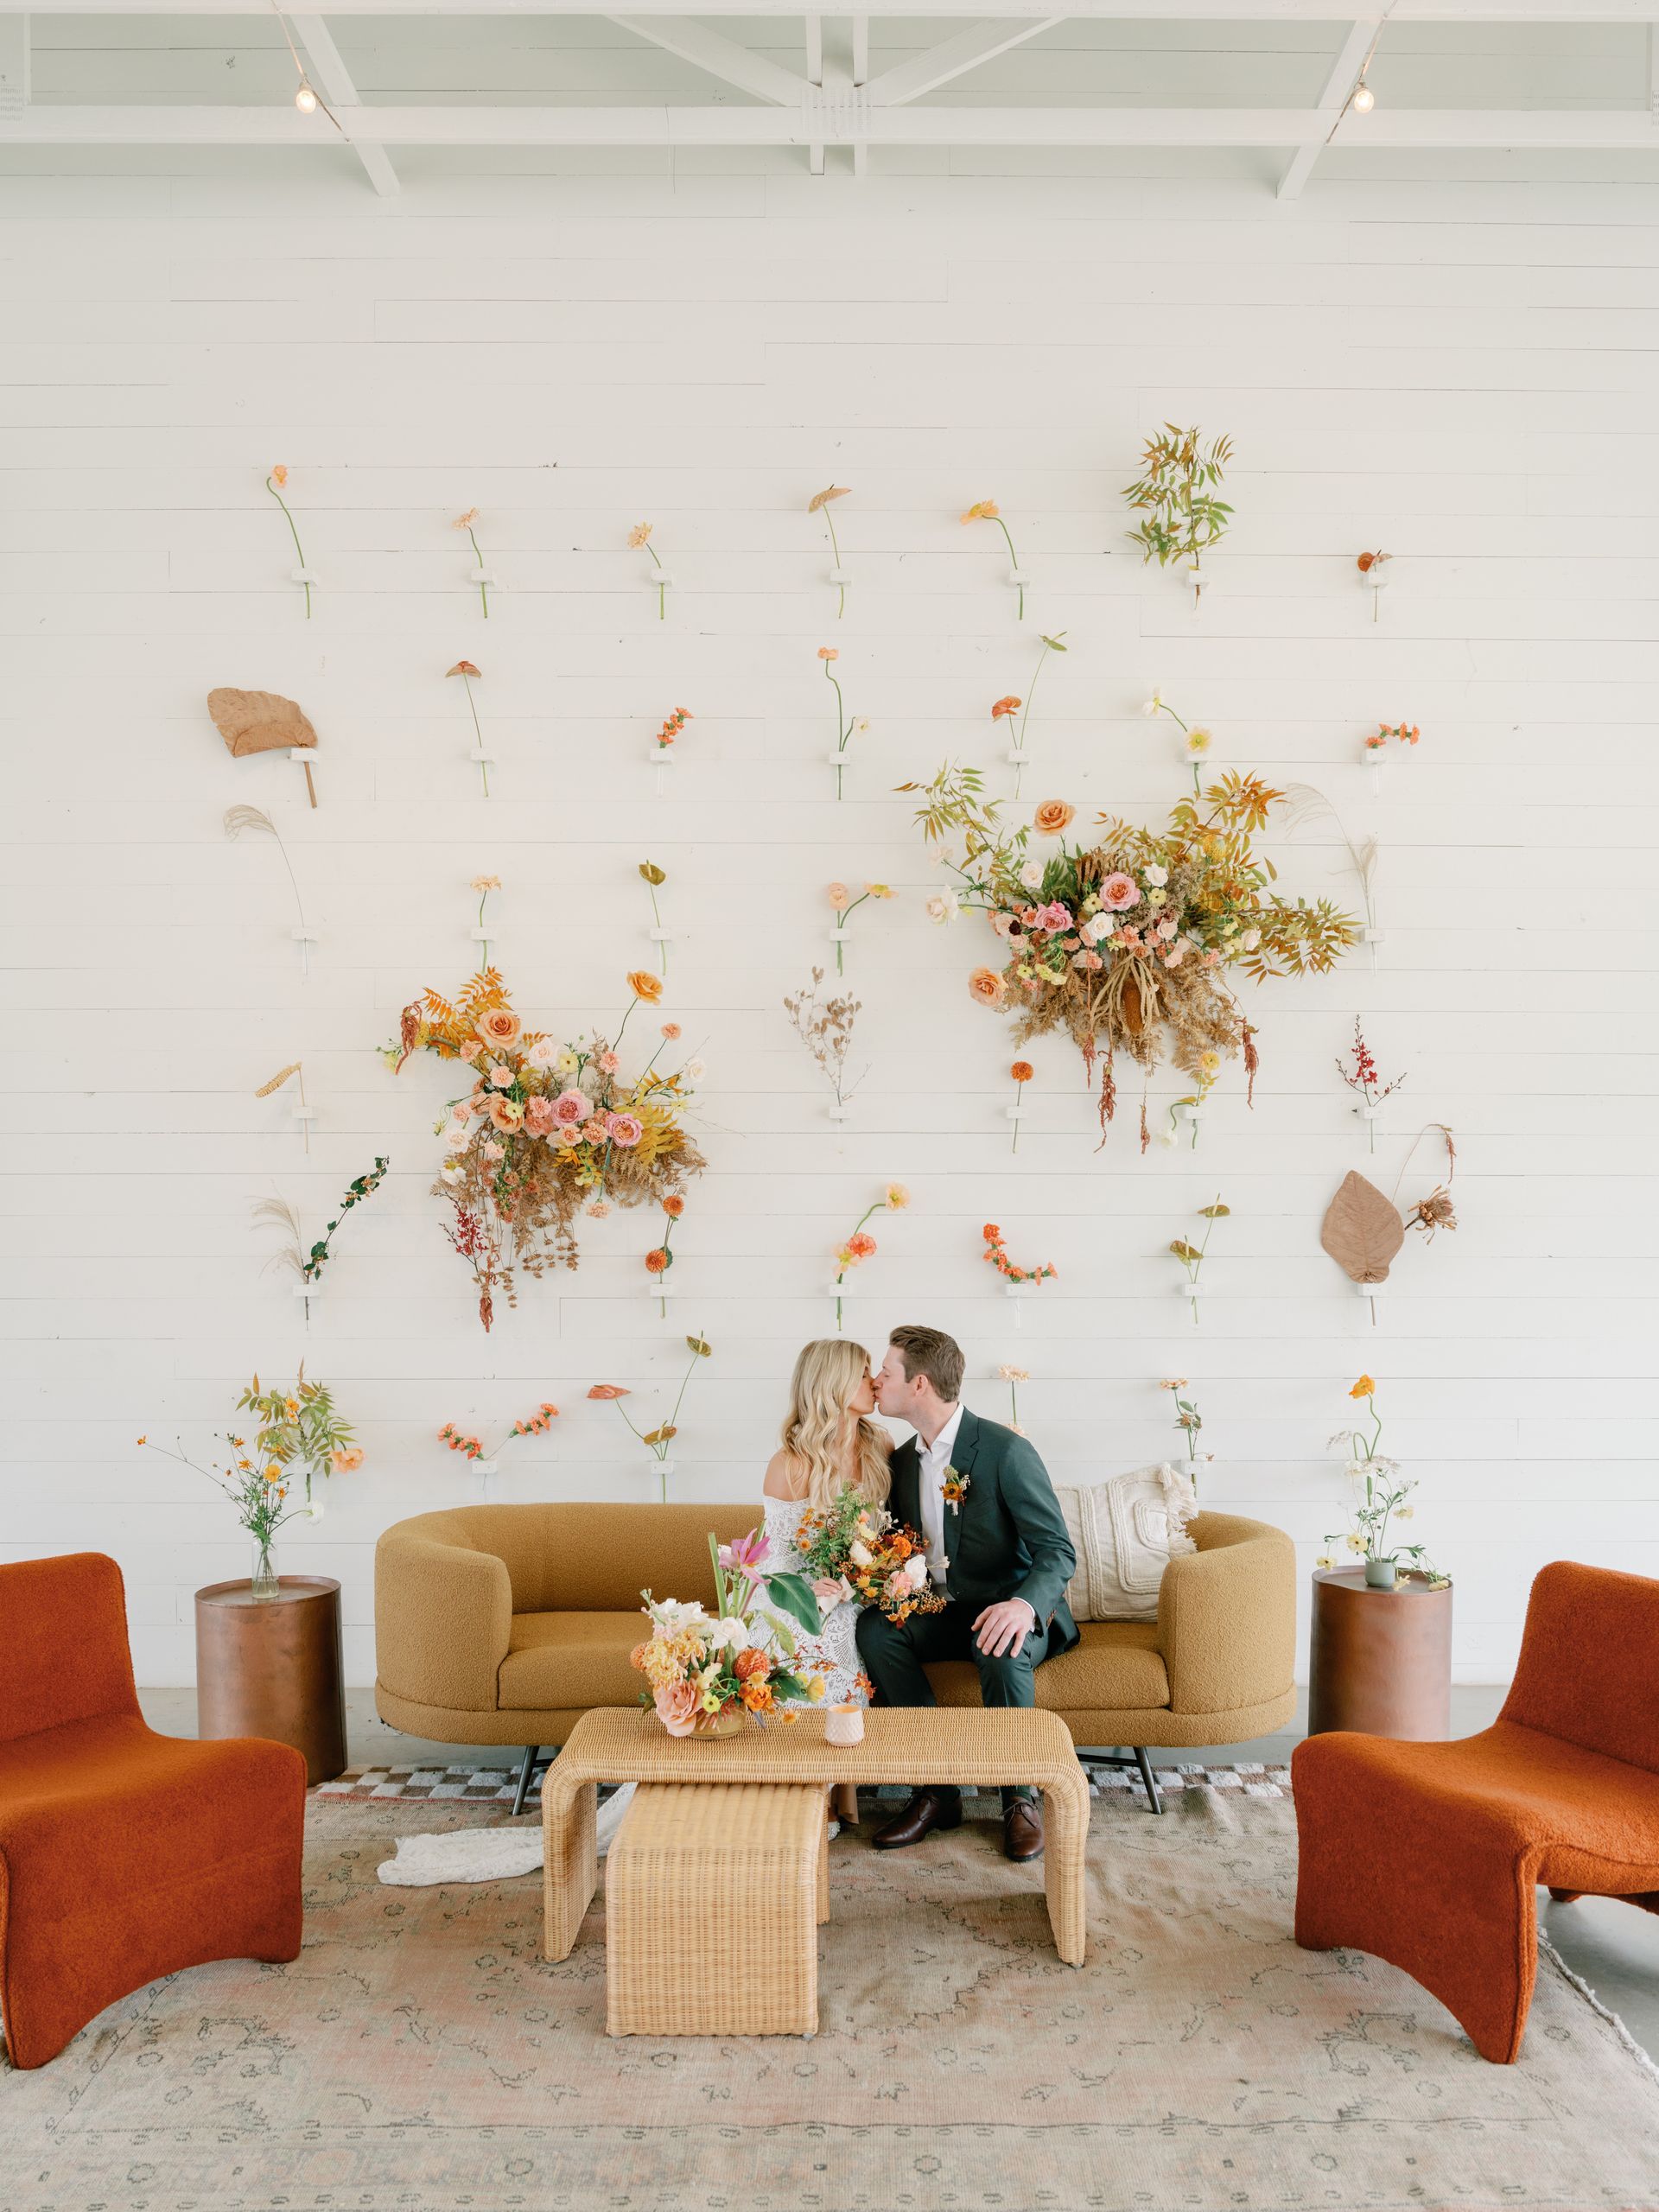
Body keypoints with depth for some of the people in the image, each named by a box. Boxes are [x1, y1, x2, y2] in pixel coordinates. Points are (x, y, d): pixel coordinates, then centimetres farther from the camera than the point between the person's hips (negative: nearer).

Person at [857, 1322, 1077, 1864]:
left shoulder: (1005, 1450, -17)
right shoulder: (903, 1460, 6)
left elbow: (1058, 1551, -19)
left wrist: (1024, 1604, -40)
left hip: (1009, 1614, -6)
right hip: (941, 1614, 6)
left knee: (999, 1649, -38)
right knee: (874, 1627, -23)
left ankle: (1021, 1798, -16)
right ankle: (937, 1789, -17)